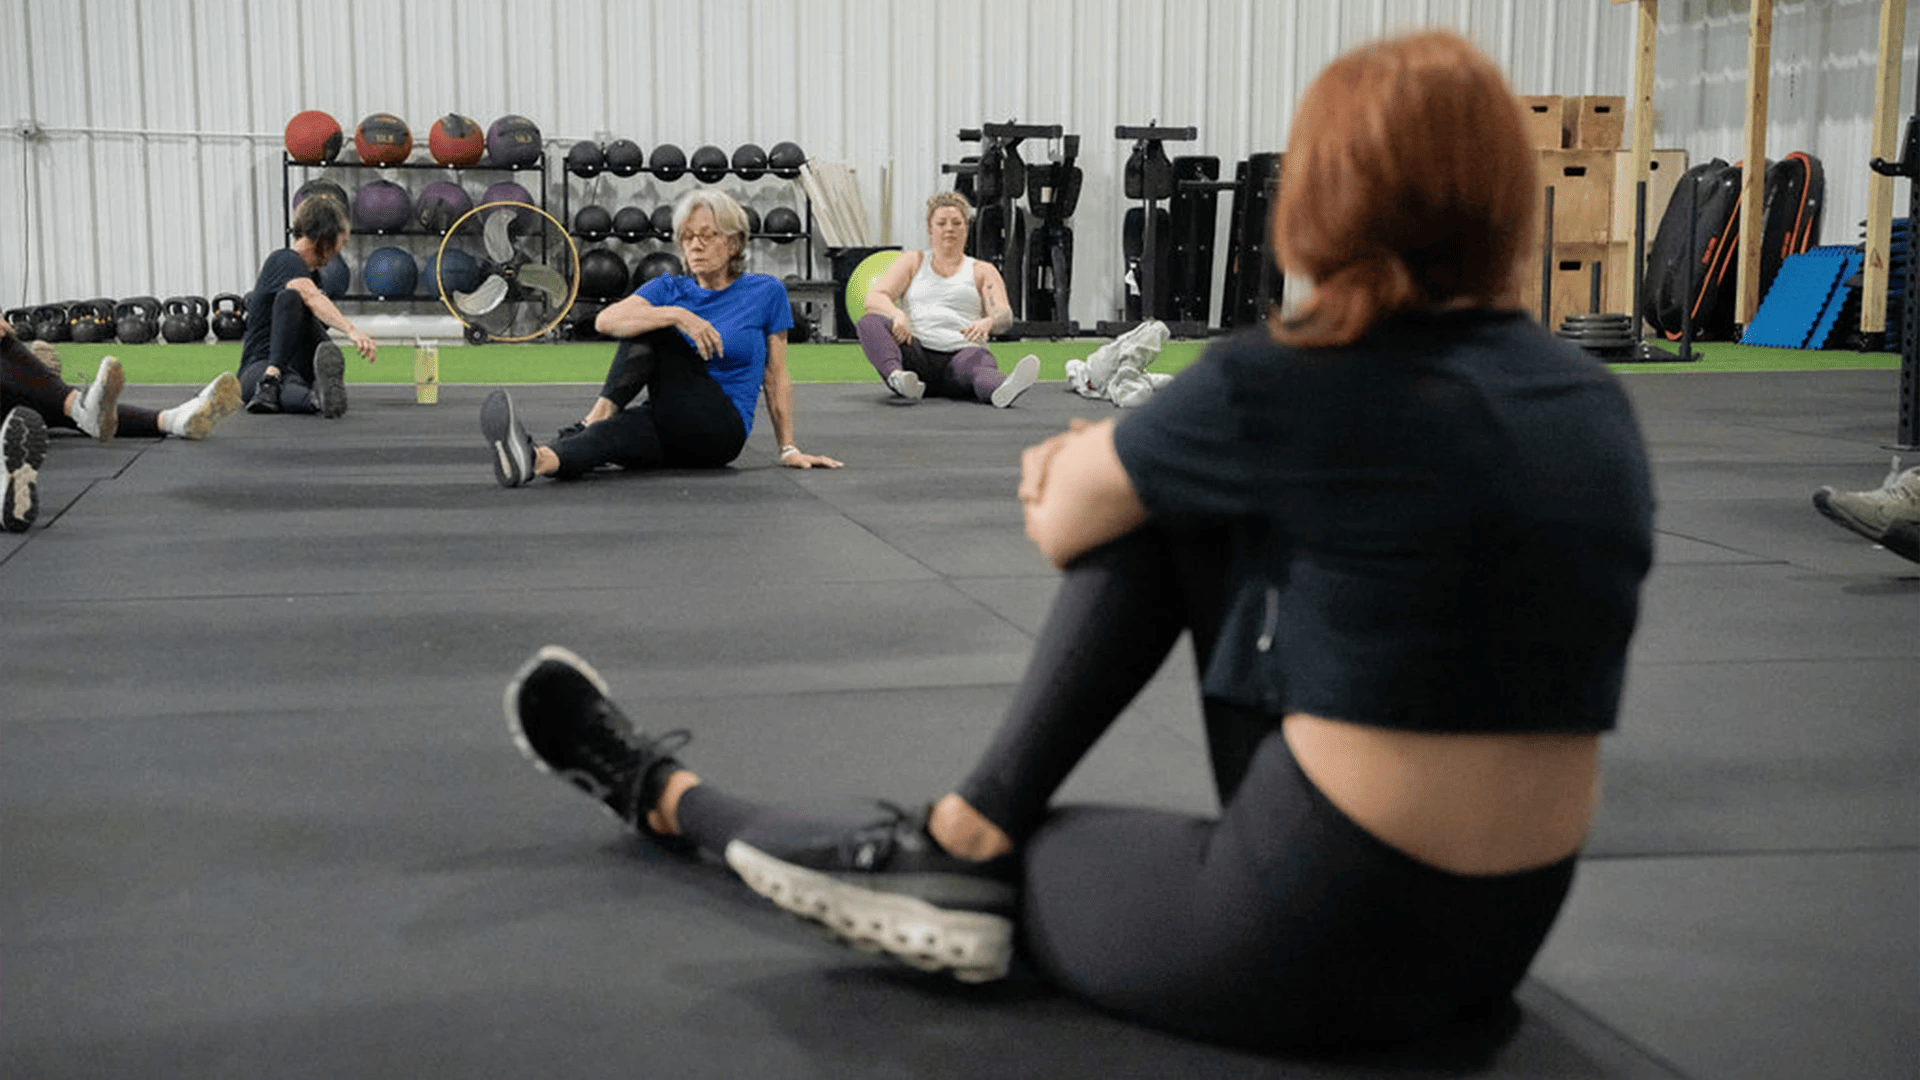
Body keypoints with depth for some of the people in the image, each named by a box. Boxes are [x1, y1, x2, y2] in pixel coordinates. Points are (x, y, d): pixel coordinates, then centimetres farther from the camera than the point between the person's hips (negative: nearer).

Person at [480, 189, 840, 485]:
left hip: (721, 430, -3)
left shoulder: (765, 292, 6)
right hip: (671, 426, 3)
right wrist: (678, 315, -24)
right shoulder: (670, 288, 10)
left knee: (654, 331, -25)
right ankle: (539, 456, -58)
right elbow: (606, 321, -10)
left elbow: (775, 377, 10)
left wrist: (789, 449, 5)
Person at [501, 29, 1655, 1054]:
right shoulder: (1599, 404, 3)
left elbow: (1066, 520, -1)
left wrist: (1087, 463, 23)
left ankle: (663, 792, 41)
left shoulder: (1295, 385, -17)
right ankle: (971, 822, 15)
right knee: (1170, 488, 8)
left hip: (1319, 953, -6)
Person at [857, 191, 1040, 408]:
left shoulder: (982, 271, 20)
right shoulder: (912, 262, 22)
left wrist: (987, 323, -24)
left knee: (979, 360, -39)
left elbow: (1004, 315, 3)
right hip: (916, 354, 1)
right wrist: (896, 314, -18)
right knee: (870, 322, -28)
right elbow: (875, 297, 7)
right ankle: (896, 376, -58)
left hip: (960, 353, -1)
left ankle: (1003, 390, -75)